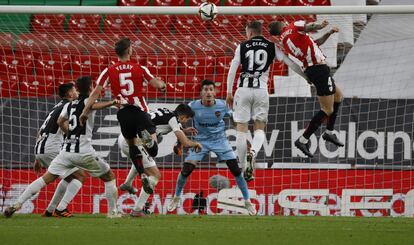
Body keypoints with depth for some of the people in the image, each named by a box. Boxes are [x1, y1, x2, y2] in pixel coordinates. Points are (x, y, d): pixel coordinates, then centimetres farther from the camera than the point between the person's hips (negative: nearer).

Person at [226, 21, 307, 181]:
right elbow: (290, 63, 7)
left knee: (241, 129, 6)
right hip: (261, 91, 1)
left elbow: (232, 70, 5)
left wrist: (229, 93, 12)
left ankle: (245, 170, 3)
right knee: (260, 128, 11)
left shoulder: (242, 46, 7)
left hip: (243, 89, -1)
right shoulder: (272, 47, 8)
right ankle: (253, 152, -22)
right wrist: (307, 76, 18)